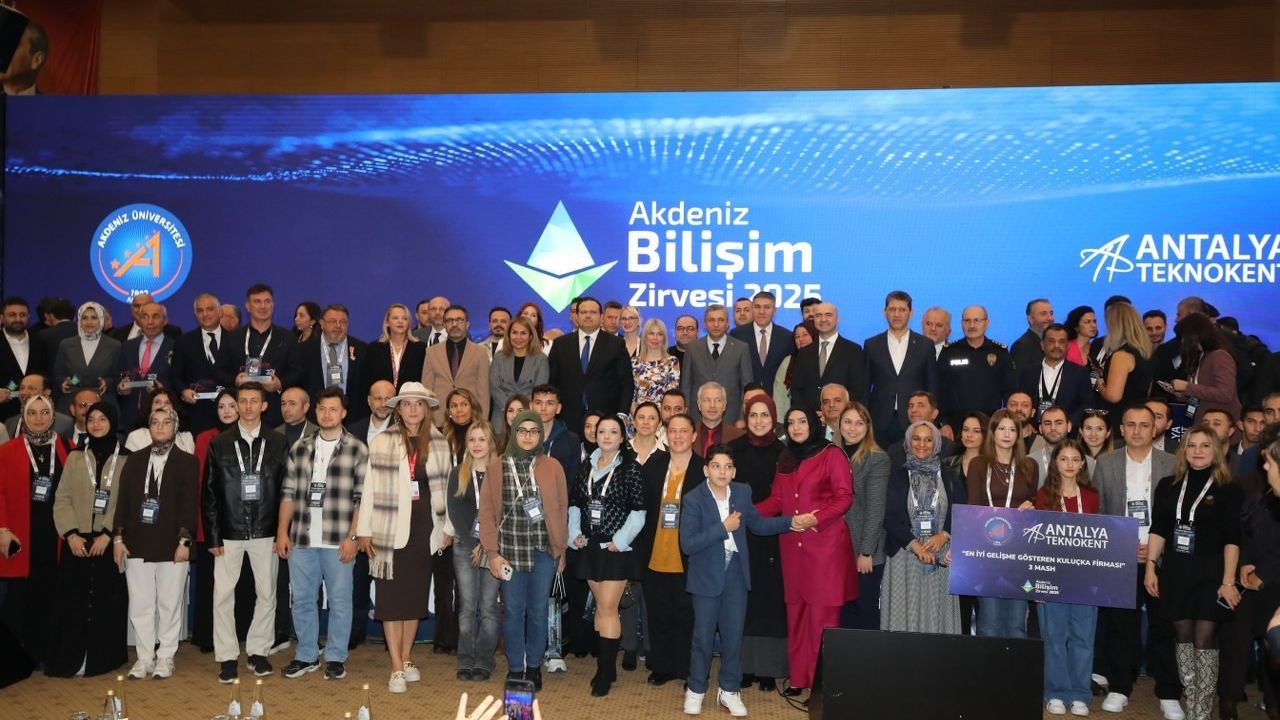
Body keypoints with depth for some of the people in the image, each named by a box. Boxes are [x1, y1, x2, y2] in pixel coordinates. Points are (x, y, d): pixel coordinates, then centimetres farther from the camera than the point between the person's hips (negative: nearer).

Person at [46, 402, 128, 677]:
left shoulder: (125, 460, 2)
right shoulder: (75, 457, 10)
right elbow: (62, 499, 5)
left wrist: (108, 534, -13)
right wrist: (71, 534, -8)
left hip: (109, 542, -2)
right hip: (77, 541, 2)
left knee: (107, 602, 1)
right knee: (72, 601, 1)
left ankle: (102, 658, 11)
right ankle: (70, 659, 10)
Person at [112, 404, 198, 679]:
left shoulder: (187, 461, 1)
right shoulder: (134, 460, 11)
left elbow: (190, 504, -3)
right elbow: (122, 499, 10)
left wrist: (184, 541, -10)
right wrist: (118, 537, 3)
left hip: (172, 546, -3)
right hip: (137, 544, 3)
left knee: (169, 605, 3)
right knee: (139, 605, 6)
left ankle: (165, 658, 14)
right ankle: (144, 658, 17)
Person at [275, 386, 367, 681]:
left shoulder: (357, 450, -1)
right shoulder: (300, 448, 10)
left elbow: (363, 498, -4)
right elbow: (288, 492, 11)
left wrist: (353, 537, -10)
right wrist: (282, 532, 5)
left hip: (338, 541, -4)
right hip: (301, 538, 4)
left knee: (339, 600, 4)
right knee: (302, 599, 11)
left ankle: (336, 658, 16)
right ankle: (306, 656, 25)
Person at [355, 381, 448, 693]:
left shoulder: (439, 444, 5)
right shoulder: (382, 442, -2)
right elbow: (369, 488, -2)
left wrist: (448, 528, 6)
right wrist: (364, 530, -5)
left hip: (424, 529, 2)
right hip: (391, 529, -2)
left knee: (416, 596, 11)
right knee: (391, 598, 1)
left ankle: (407, 658, 25)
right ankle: (397, 668, 7)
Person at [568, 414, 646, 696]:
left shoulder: (630, 468, -7)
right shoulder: (586, 467, 8)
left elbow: (638, 511, -10)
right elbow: (574, 503, 11)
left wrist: (619, 540, -14)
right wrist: (575, 533, -1)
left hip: (616, 547, -5)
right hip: (590, 546, 5)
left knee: (607, 608, -5)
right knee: (601, 605, 13)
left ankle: (605, 673, 3)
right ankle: (606, 666, 23)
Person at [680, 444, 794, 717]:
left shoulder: (742, 492, -2)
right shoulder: (694, 498, -16)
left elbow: (757, 523, 12)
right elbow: (687, 544, -22)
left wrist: (789, 522, -1)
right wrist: (723, 528, -25)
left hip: (736, 573, 4)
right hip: (707, 575, -3)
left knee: (734, 634, 11)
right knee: (703, 635, 8)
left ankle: (729, 690, 26)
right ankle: (696, 690, 26)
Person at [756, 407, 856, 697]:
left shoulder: (832, 455, -2)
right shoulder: (785, 459, 16)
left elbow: (844, 497, -8)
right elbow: (777, 500, 12)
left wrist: (815, 518, -21)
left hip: (825, 544, -5)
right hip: (792, 546, 5)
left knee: (823, 615, -4)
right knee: (796, 612, 7)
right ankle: (799, 676, 16)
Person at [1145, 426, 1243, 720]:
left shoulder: (1228, 490, -3)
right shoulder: (1168, 486, 7)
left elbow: (1232, 539, -6)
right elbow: (1158, 530, 9)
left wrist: (1228, 581, -11)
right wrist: (1151, 567, 3)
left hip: (1210, 572, -3)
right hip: (1175, 571, 4)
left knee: (1204, 640, -4)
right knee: (1183, 635, 7)